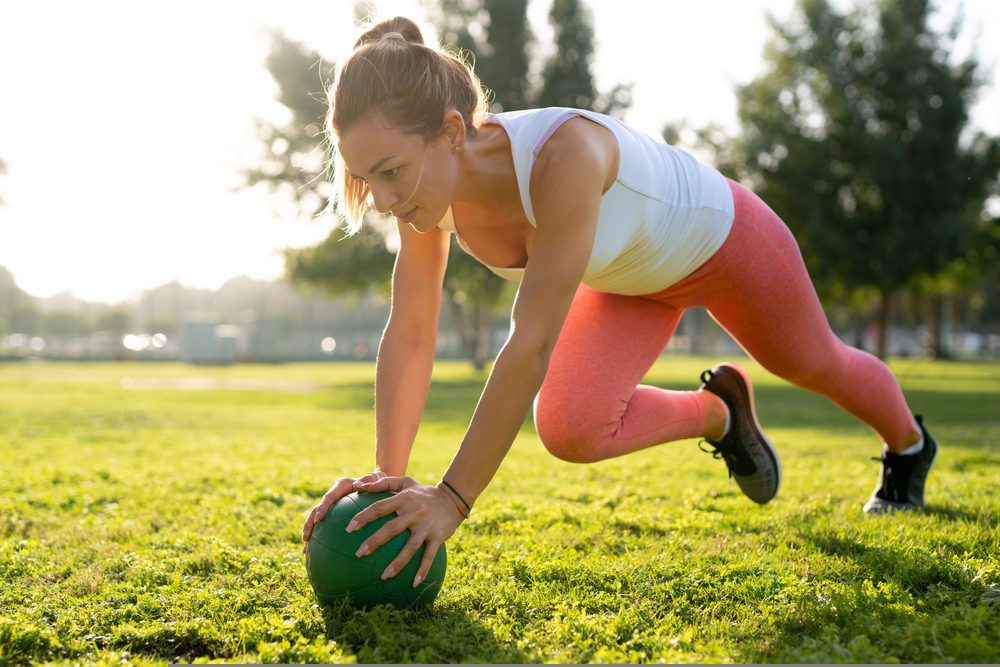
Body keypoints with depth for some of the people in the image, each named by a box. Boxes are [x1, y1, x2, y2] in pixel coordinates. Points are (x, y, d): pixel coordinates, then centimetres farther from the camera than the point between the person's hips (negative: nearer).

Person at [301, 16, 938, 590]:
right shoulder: (432, 184, -27)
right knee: (569, 430, -15)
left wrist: (454, 498, -45)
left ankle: (910, 446, 58)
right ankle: (718, 414, 17)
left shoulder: (564, 155, -47)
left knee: (812, 363, 22)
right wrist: (388, 473, -27)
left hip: (720, 233, -4)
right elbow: (410, 335, -20)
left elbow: (531, 346, -47)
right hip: (632, 280, 5)